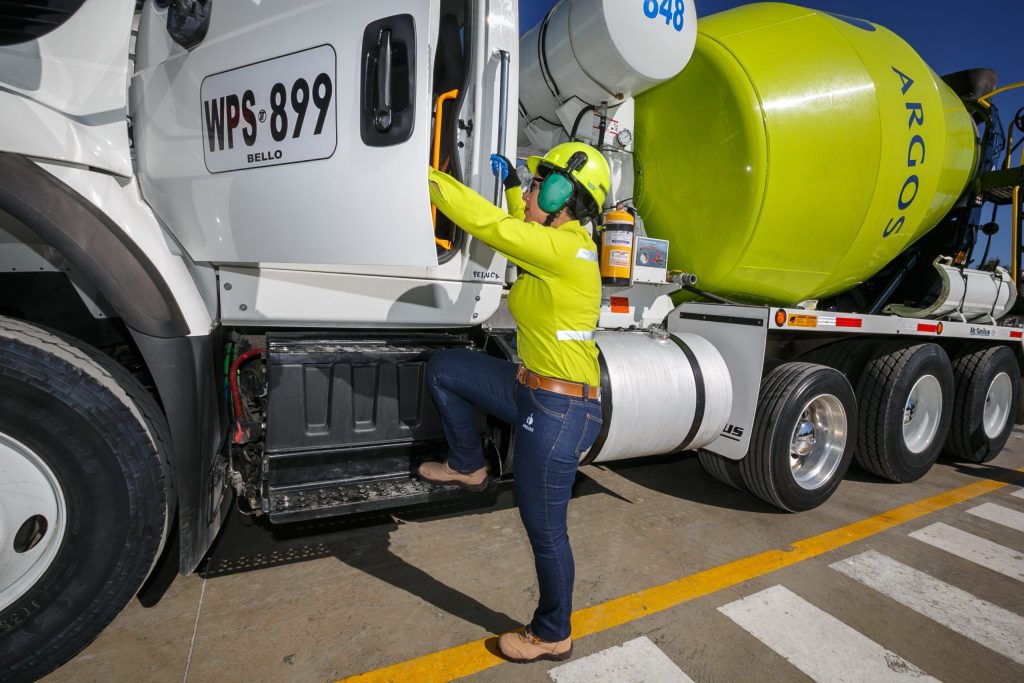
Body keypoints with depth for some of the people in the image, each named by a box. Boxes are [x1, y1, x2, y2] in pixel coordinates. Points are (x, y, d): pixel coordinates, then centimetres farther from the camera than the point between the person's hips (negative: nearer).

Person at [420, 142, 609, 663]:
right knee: (444, 367, 13)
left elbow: (487, 224, -22)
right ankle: (468, 466, 27)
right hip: (533, 389, 9)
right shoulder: (557, 242, 8)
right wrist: (511, 185, 27)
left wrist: (425, 175, -11)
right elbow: (521, 226, 33)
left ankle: (552, 637, 32)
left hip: (559, 410, -9)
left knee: (545, 530, 7)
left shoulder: (566, 248, -19)